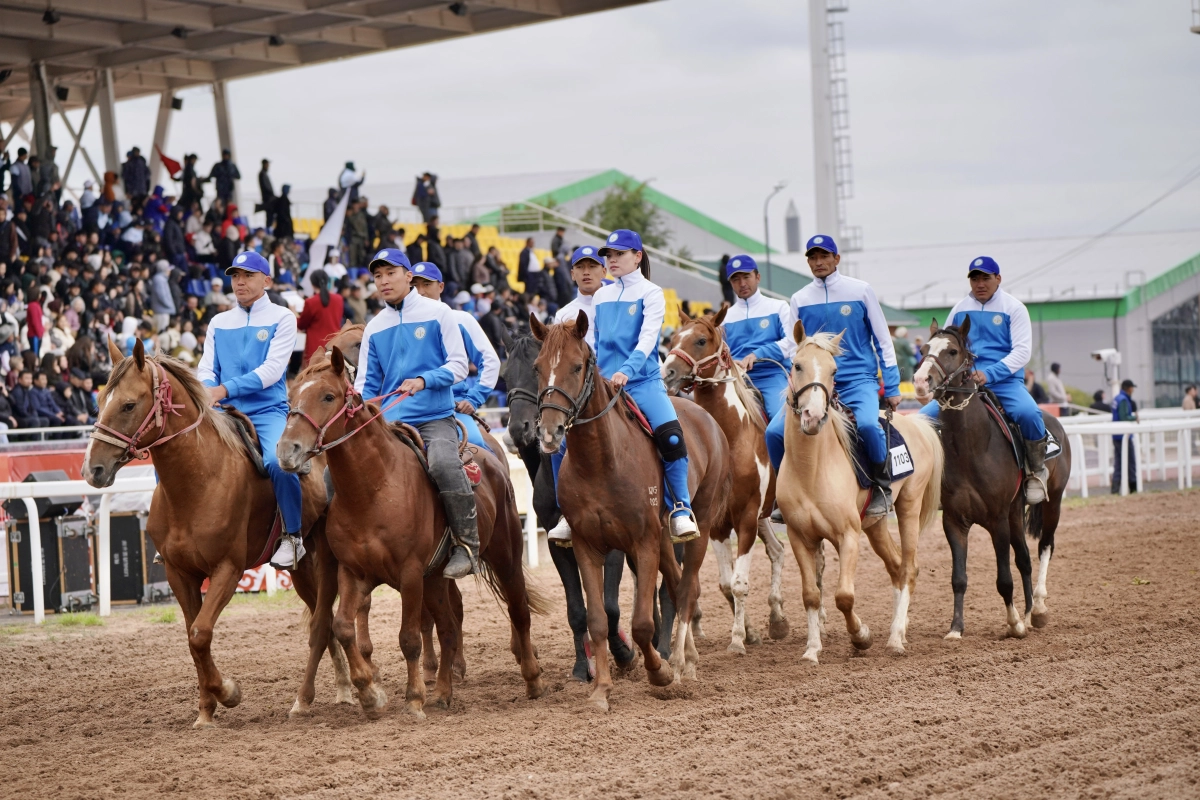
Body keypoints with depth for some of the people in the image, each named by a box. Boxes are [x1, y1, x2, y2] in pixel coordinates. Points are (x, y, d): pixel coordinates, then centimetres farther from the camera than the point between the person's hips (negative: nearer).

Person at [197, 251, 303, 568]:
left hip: (268, 411, -5)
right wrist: (207, 391, -14)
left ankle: (293, 536, -19)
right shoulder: (219, 322, 17)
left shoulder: (281, 318, 2)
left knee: (278, 461, -33)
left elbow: (272, 369, -9)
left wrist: (225, 389, -19)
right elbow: (207, 369, 11)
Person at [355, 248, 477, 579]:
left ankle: (467, 543, -20)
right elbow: (367, 382, 16)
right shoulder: (374, 328, 15)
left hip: (435, 418, -5)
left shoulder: (437, 313, 3)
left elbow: (458, 365, -2)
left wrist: (423, 380, -19)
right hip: (388, 423, 5)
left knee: (443, 462, -33)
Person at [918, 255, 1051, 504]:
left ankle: (1036, 472, -12)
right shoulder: (960, 309, 13)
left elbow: (1022, 350, -8)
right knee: (924, 417, -12)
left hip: (1004, 382, -4)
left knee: (1028, 413, -34)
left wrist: (989, 374, -21)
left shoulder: (1013, 308, 1)